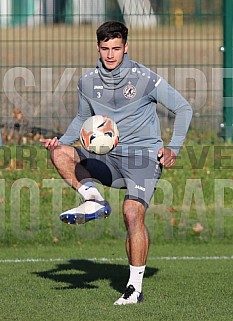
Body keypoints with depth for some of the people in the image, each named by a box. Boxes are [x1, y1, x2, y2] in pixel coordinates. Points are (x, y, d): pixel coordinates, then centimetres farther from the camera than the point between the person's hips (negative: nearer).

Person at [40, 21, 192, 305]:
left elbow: (183, 108, 1)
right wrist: (61, 141, 3)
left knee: (133, 213, -23)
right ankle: (94, 200, -19)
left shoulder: (145, 78, -8)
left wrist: (173, 148, -7)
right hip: (109, 158, 5)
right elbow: (82, 119, 21)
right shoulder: (88, 82, 4)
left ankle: (135, 287, -16)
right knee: (60, 153, -14)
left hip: (144, 156, -5)